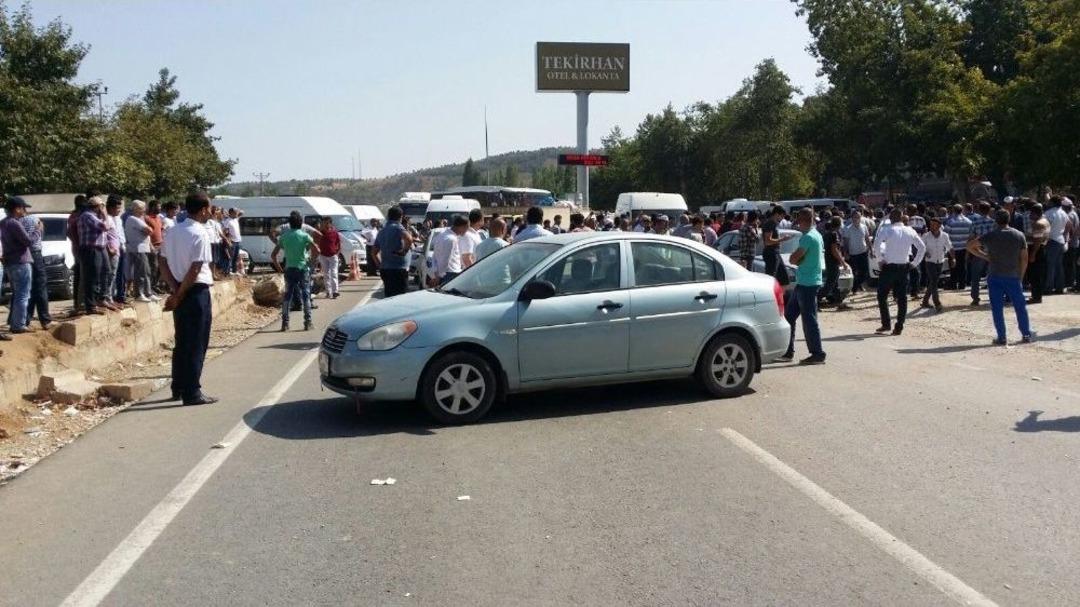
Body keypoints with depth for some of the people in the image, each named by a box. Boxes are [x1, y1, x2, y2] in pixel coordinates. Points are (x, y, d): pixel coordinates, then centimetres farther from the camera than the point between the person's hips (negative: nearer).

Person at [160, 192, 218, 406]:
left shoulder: (173, 231, 10)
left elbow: (163, 264, 8)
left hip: (180, 292, 8)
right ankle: (192, 392, 2)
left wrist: (176, 290, 0)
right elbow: (195, 270, -20)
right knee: (196, 345, -1)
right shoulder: (200, 234, -15)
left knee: (181, 342, 16)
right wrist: (179, 297, -13)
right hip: (196, 292, -8)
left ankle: (178, 388, 24)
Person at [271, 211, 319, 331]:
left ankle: (285, 323, 7)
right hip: (303, 268, -2)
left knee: (287, 295, 10)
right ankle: (307, 322, 1)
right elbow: (316, 250, -14)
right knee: (306, 295, 4)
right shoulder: (305, 236, -5)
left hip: (289, 269, 3)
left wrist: (279, 268, 10)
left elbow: (273, 255, 4)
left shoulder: (283, 237, 4)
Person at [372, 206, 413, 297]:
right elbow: (408, 238, -30)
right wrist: (405, 250, -14)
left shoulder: (382, 231, 16)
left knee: (389, 296, 13)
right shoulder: (398, 228, -9)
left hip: (384, 269, 8)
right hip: (398, 270, -8)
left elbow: (374, 251, 24)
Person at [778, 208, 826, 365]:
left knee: (809, 319, -4)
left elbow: (793, 259, -18)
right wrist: (801, 260, 4)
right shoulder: (817, 235, 14)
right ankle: (788, 352, 18)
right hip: (803, 282, 10)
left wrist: (797, 258, 2)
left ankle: (818, 354, 3)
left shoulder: (808, 237, -18)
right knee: (789, 315, 13)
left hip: (807, 284, -10)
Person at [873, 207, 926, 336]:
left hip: (889, 266, -4)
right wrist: (915, 263, 11)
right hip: (904, 267, 4)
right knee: (902, 297, 8)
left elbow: (877, 243, -24)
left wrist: (881, 258, -14)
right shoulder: (910, 231, 5)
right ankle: (899, 327, 7)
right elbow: (922, 247, 7)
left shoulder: (887, 229, -9)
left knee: (882, 296, 9)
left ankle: (886, 324, 6)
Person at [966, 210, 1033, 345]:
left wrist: (985, 256, 5)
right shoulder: (1019, 235, 3)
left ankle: (1001, 338, 3)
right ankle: (1027, 335, 18)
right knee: (1020, 306, 12)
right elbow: (1024, 258, 3)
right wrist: (1020, 275, 11)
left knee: (997, 308, 3)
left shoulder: (990, 235, -2)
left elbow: (970, 246, -2)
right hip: (1013, 276, 1)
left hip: (995, 276, -1)